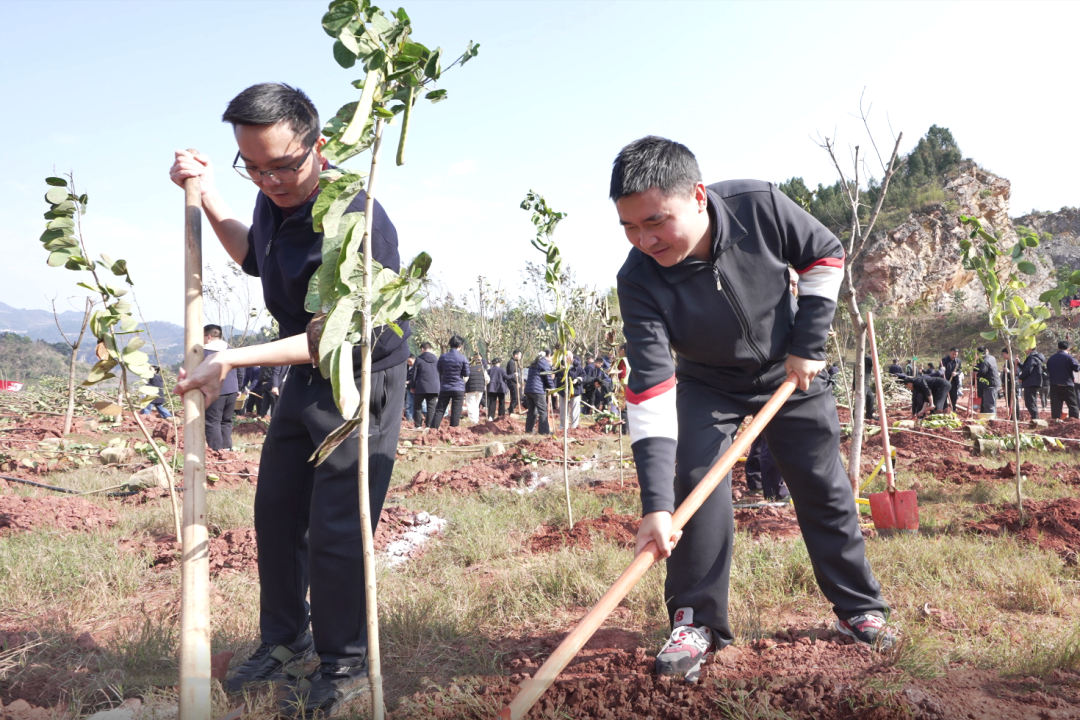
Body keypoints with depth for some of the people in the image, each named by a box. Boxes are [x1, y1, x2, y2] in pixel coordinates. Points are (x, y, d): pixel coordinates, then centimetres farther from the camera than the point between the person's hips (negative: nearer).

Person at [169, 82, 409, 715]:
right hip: (306, 376, 9)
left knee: (335, 532, -5)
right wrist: (208, 192, 10)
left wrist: (234, 360, -25)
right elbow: (255, 258, 22)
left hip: (363, 383, -9)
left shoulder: (355, 222, -28)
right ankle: (286, 639, 35)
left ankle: (344, 669, 16)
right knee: (277, 511, 15)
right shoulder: (277, 197, -1)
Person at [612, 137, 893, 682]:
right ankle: (696, 621, -2)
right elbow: (651, 391, -35)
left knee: (824, 487, 7)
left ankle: (858, 607, 25)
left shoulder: (760, 206, -30)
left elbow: (825, 255, -10)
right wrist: (655, 505, -40)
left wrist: (808, 344, -16)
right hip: (707, 386, -1)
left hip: (789, 373, 1)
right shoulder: (639, 281, -32)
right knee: (697, 482, -18)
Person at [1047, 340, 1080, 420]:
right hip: (1066, 385, -4)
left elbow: (1048, 370, 17)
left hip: (1054, 386, 4)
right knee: (1073, 404, 2)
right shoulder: (1069, 357, -8)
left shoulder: (1051, 358, 10)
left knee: (1056, 404, 3)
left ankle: (1056, 419, -2)